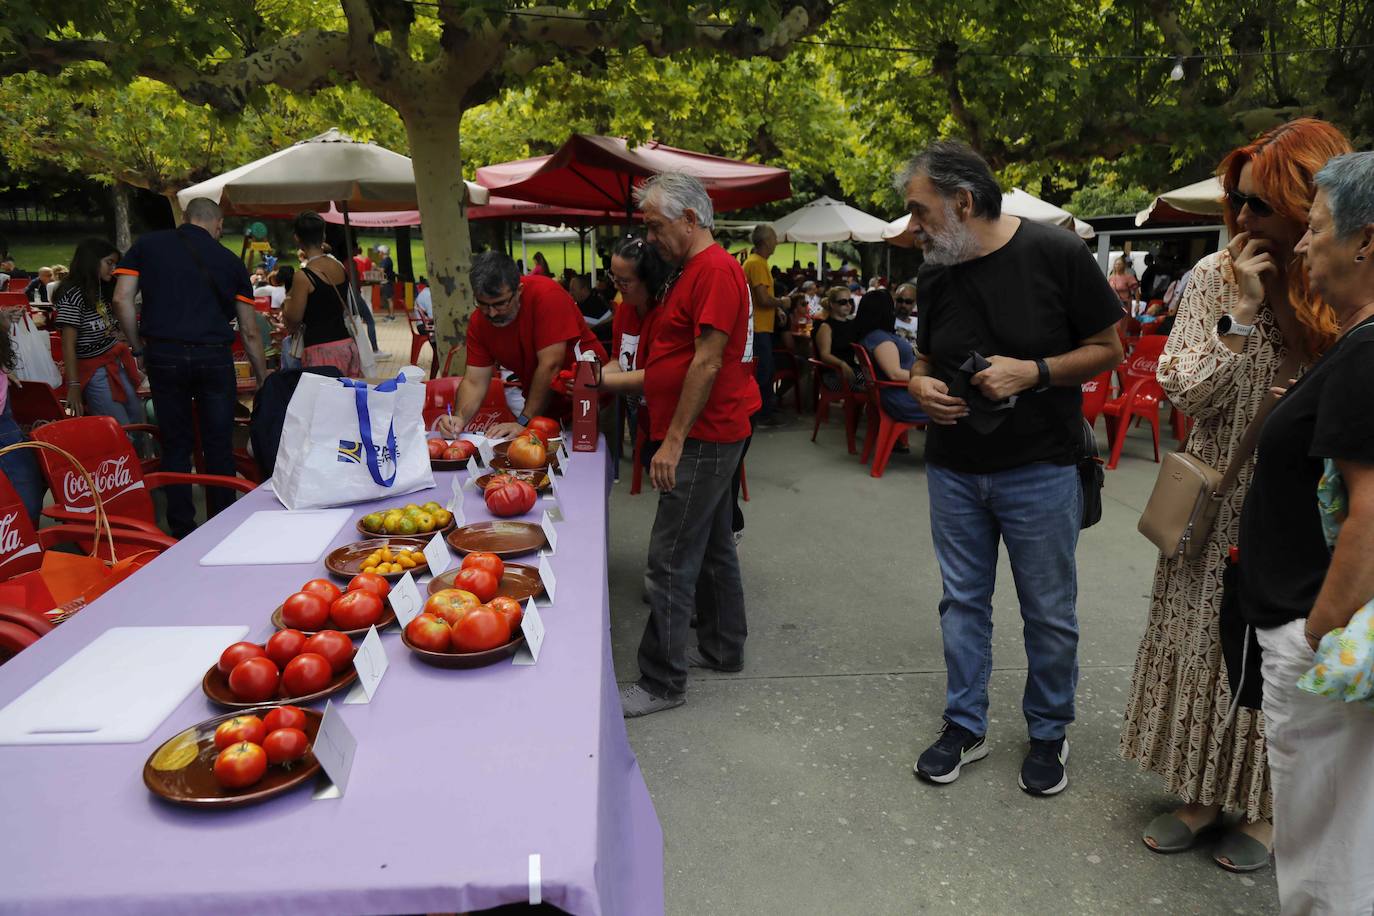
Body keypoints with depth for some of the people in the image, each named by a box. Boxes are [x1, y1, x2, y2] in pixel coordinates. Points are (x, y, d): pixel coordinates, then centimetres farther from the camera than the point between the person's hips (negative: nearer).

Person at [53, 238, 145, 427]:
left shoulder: (101, 290, 13)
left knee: (138, 421, 5)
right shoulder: (72, 295, -12)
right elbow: (68, 345, -14)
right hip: (94, 372, -8)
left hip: (116, 364, 8)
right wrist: (73, 386, -17)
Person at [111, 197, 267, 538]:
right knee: (219, 446, 8)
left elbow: (122, 299, -2)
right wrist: (263, 377, 17)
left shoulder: (147, 245, 8)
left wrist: (138, 349, 9)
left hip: (164, 356, 1)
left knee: (176, 445, 10)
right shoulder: (230, 261, 8)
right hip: (214, 357, -1)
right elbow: (249, 331, 9)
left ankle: (182, 530, 15)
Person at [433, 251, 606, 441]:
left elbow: (550, 366, -26)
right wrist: (460, 418, -25)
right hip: (543, 402, 5)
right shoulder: (478, 322, -6)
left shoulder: (546, 294, -24)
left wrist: (524, 422, -24)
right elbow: (475, 381, -5)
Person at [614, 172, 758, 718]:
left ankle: (662, 683, 3)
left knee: (670, 561, -6)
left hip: (703, 440, -11)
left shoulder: (715, 270, -15)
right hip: (709, 437, 11)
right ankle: (723, 648, 31)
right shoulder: (693, 270, 17)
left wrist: (674, 439, -21)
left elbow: (707, 363, -21)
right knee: (711, 546, 18)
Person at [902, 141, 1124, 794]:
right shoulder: (936, 275, 3)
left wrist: (1034, 371, -22)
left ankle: (1049, 732, 32)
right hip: (954, 469, 4)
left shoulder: (1058, 255, -12)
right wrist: (919, 384, -7)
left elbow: (1108, 349, -6)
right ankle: (965, 725, 30)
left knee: (1049, 614, 10)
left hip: (1039, 471, -4)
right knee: (962, 603, 13)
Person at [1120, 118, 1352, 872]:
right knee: (1200, 644, 11)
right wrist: (1239, 314, -17)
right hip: (1214, 506, 2)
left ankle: (1262, 805, 32)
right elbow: (1180, 391, -9)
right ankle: (1202, 792, 30)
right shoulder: (1216, 275, -4)